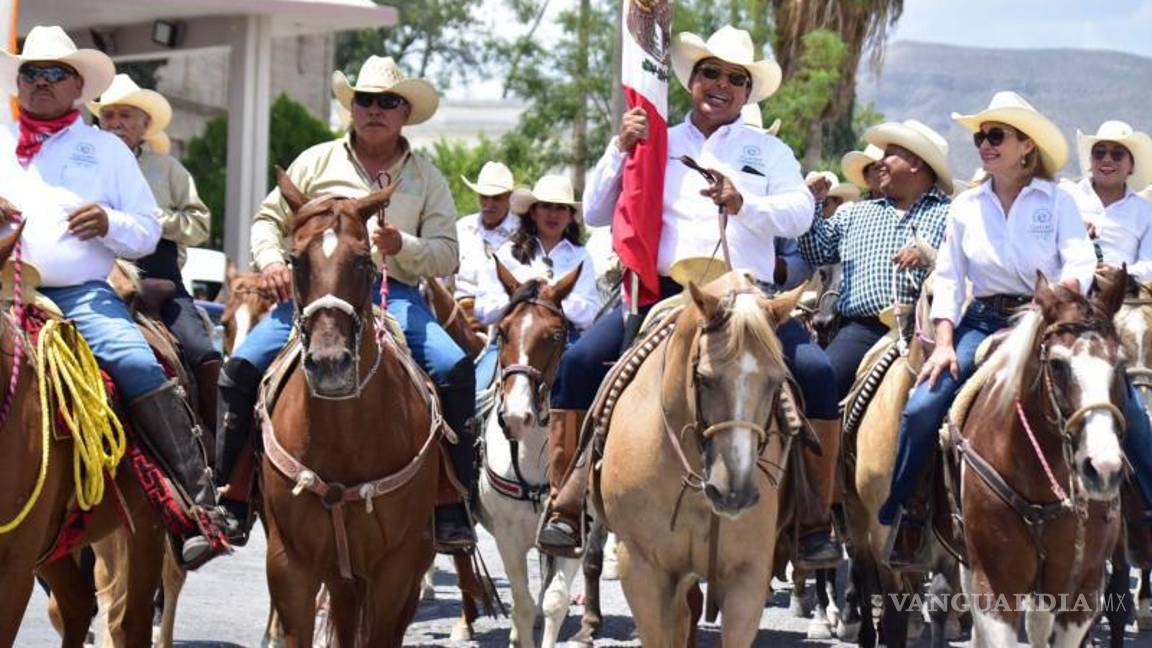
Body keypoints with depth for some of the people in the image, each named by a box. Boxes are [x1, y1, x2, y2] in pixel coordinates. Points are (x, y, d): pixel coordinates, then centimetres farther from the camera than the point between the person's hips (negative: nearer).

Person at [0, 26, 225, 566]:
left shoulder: (107, 149, 16)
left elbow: (148, 233, 14)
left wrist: (110, 224, -8)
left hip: (80, 294, -2)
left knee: (139, 366, -25)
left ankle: (201, 503, -25)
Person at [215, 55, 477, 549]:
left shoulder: (427, 178, 13)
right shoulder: (317, 162, 13)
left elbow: (447, 255, 5)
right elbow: (268, 219, 16)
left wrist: (403, 246, -15)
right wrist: (270, 261, -4)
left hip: (394, 292, 0)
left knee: (455, 368, -25)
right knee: (241, 367, -20)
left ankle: (452, 507, -19)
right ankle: (227, 500, -10)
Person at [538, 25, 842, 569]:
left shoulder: (770, 152, 16)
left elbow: (799, 216, -1)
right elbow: (595, 213, 12)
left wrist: (744, 204, -19)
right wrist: (620, 149, -1)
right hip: (664, 293, 0)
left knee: (815, 372, -24)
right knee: (580, 362, -21)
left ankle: (816, 520, -12)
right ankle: (565, 506, -12)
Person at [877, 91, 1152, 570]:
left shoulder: (1057, 201, 3)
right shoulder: (966, 206, 9)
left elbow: (1081, 262, -9)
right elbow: (949, 278, 7)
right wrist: (944, 344, -6)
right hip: (985, 323, 2)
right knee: (922, 408, -17)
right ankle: (896, 519, -3)